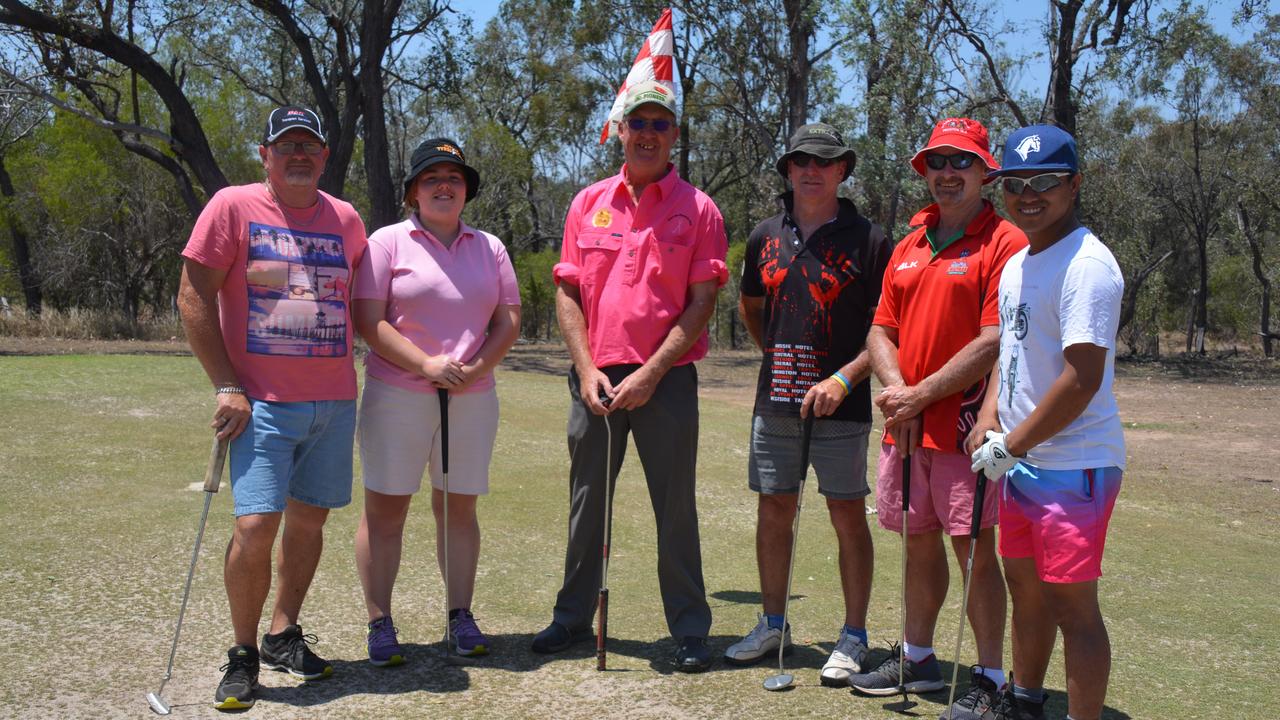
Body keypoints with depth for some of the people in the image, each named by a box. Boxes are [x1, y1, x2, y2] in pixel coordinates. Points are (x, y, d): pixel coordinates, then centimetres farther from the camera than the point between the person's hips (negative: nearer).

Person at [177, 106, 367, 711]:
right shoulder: (234, 206, -2)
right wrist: (226, 385, -11)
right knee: (255, 525, -12)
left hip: (334, 402, 4)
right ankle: (243, 653, 7)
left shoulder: (346, 219, 10)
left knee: (308, 520, 10)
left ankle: (283, 635, 26)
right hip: (263, 404, -4)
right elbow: (193, 296, -5)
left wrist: (346, 369, 12)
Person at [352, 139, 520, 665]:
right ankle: (380, 624, 9)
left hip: (473, 399, 3)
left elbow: (509, 319, 9)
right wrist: (426, 365, -15)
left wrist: (476, 368, -8)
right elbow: (369, 321, -6)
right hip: (396, 397, -3)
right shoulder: (388, 242, 2)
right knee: (384, 508, -1)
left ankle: (460, 618, 17)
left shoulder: (490, 247, 14)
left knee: (459, 507, 8)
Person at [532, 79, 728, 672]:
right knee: (587, 502, 11)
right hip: (596, 378, 3)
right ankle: (573, 617, 25)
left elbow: (703, 301, -5)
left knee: (676, 508, 2)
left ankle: (690, 631, 13)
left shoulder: (697, 209, 1)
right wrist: (587, 369, -4)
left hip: (666, 380, -3)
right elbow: (567, 292, 8)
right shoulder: (588, 204, 10)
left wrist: (651, 373, -12)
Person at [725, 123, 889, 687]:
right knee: (773, 511, 10)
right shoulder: (765, 237, 9)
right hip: (774, 404, 4)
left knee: (848, 516, 3)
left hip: (841, 407, -4)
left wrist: (843, 379, -16)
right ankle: (773, 625, 25)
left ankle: (854, 637, 15)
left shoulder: (867, 239, -4)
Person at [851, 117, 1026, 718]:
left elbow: (996, 341, -15)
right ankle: (917, 658, 29)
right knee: (918, 540, 15)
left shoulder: (1005, 242, -7)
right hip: (904, 426, 7)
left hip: (965, 427, -7)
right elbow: (881, 330, 13)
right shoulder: (908, 248, 16)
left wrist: (922, 395, -13)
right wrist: (896, 391, -5)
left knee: (973, 546, -3)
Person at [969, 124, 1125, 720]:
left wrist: (1009, 447, -15)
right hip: (1020, 464, 10)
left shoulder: (1086, 264, -17)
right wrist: (989, 418, 6)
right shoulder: (1017, 263, 12)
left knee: (1072, 603, -4)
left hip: (1073, 468, -9)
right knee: (1024, 583, 20)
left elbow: (1081, 380, -23)